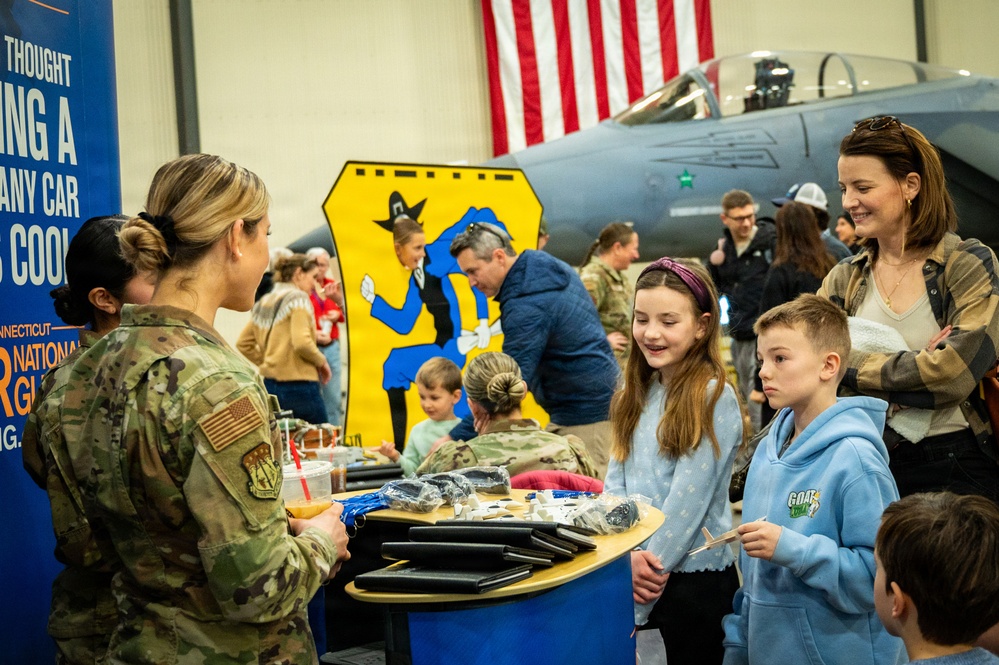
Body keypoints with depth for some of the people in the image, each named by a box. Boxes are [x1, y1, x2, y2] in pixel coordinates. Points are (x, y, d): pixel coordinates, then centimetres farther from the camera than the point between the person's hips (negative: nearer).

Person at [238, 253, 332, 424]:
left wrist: (266, 361, 15)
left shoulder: (263, 303, 15)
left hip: (270, 385, 8)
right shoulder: (298, 298, -8)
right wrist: (322, 361, -5)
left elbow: (243, 345, 15)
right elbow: (302, 342, -20)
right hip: (299, 386, -8)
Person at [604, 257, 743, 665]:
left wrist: (651, 564, -15)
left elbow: (689, 496, -17)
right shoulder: (638, 395, 8)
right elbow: (616, 481, 3)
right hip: (631, 572, 6)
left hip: (694, 574, -6)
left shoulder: (713, 398, -13)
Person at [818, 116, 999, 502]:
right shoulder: (844, 279, 8)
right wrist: (915, 366, -17)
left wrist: (852, 365, -10)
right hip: (872, 466, 4)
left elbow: (954, 372, -17)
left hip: (958, 471, -3)